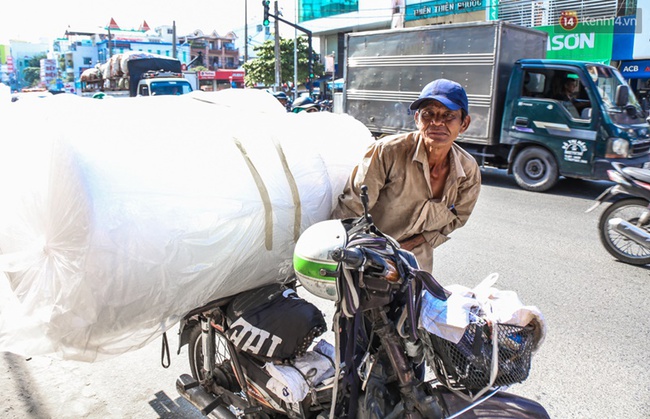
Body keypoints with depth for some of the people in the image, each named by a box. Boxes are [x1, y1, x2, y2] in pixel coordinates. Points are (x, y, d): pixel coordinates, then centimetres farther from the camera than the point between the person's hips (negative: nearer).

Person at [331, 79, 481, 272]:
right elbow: (351, 208, -17)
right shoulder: (387, 152, -24)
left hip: (416, 262, 4)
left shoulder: (469, 171, -10)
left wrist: (413, 243, -6)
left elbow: (457, 218, 6)